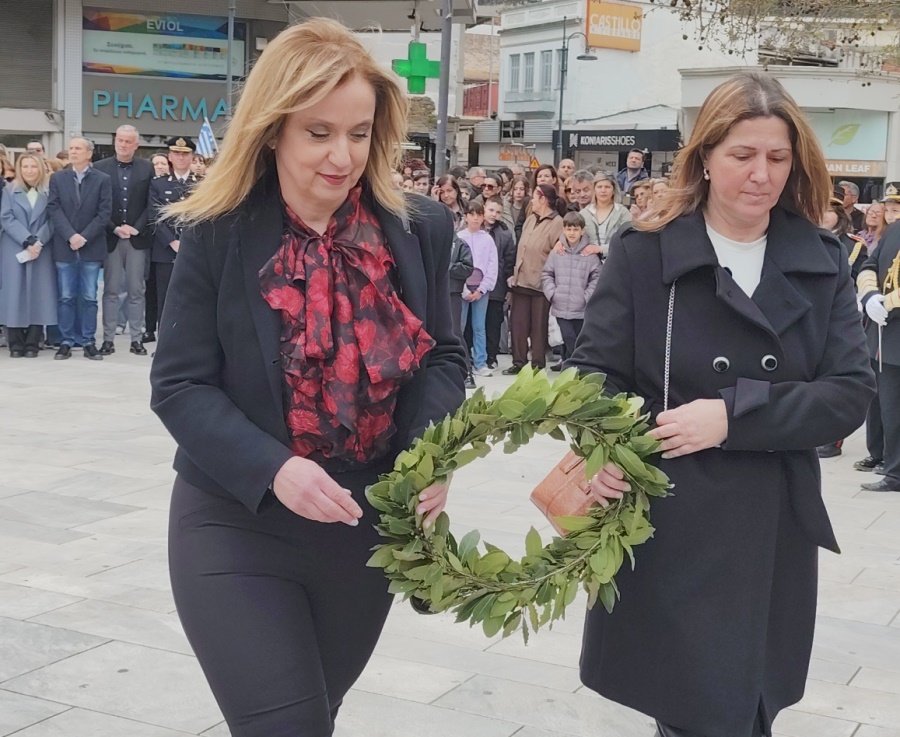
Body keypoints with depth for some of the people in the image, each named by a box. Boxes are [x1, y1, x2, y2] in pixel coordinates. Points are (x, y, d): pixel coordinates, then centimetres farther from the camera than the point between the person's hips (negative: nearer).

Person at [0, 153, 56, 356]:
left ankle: (32, 344, 1)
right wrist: (27, 241, -14)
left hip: (41, 250, 0)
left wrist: (38, 242, -16)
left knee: (38, 294, -2)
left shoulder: (49, 191, 5)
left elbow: (52, 220, -1)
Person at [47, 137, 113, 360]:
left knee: (89, 297, 2)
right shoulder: (57, 178, 9)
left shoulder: (103, 180, 3)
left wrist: (84, 237, -12)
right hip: (64, 247, 1)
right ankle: (66, 342, 9)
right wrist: (70, 236, -13)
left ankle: (88, 342, 8)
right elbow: (54, 210, 0)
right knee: (66, 297, 4)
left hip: (92, 248, -1)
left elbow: (105, 212, -3)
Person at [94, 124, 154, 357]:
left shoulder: (147, 168, 5)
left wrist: (136, 228, -10)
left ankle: (137, 339, 8)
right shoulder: (100, 168, 3)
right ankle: (108, 338, 6)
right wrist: (115, 228, -10)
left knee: (136, 290, 3)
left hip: (138, 237, 0)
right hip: (110, 237, 0)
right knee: (111, 290, 3)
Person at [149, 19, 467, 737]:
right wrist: (272, 469, -27)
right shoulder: (220, 235, -12)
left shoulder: (419, 230, -3)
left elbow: (443, 356, 5)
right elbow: (180, 387, -11)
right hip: (237, 527, -3)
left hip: (370, 528, 4)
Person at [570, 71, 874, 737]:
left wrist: (735, 414, -17)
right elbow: (596, 371, -3)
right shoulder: (644, 253, -3)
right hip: (668, 530, -3)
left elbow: (851, 393, -3)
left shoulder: (823, 264, 5)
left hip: (775, 534, 3)